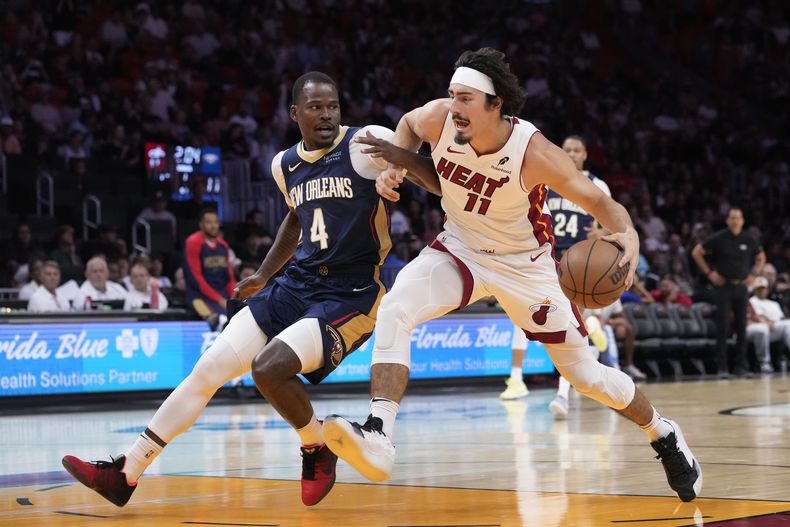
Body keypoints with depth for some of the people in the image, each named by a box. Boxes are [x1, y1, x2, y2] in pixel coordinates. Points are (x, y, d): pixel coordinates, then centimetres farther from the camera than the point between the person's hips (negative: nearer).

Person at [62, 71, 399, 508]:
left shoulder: (368, 144, -11)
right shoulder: (285, 165, 10)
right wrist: (264, 275, 29)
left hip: (350, 294, -7)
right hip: (297, 284, 7)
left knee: (269, 367, -27)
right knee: (209, 369, 1)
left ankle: (318, 449, 2)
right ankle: (126, 473, 9)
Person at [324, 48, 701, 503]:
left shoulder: (533, 153, -31)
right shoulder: (439, 118, -21)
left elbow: (598, 200, -23)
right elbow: (409, 125, 5)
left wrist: (628, 235, -44)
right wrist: (395, 167, -14)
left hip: (525, 265, -3)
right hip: (460, 250, 3)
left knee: (586, 375, 6)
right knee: (395, 310, -27)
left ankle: (664, 435, 33)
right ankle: (378, 436, -32)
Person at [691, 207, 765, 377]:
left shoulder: (748, 240, 3)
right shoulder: (718, 238, -6)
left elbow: (761, 258, 20)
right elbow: (696, 253, -2)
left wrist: (754, 274, 6)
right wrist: (709, 273, -6)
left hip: (741, 286, 3)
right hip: (723, 286, -3)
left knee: (741, 328, 4)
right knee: (723, 328, -6)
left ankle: (740, 366, 12)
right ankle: (722, 367, -3)